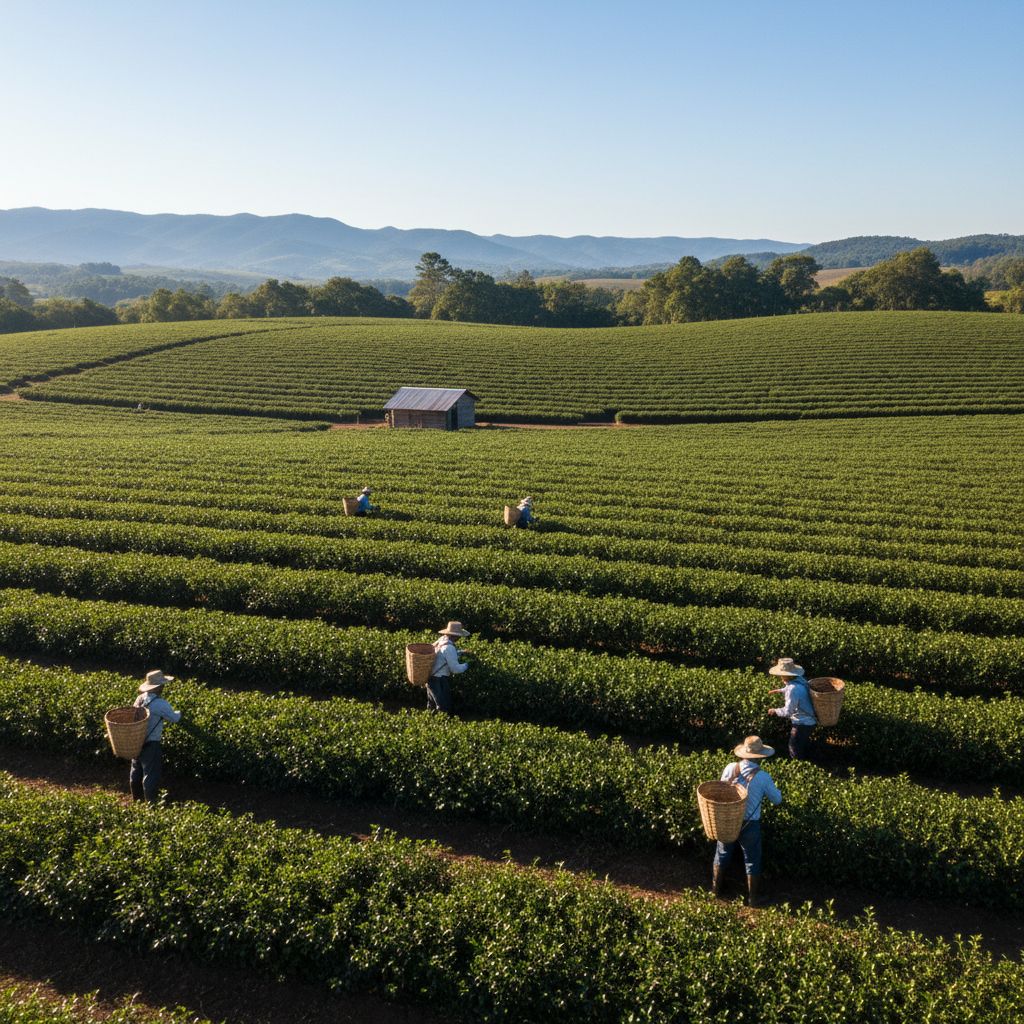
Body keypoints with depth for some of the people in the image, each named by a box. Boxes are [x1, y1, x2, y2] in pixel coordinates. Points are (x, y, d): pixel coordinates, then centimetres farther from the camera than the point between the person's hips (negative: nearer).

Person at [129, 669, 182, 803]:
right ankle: (150, 803, 7)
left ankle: (137, 800, 34)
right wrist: (179, 713, 15)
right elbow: (174, 718, -8)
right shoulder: (161, 704, -22)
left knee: (136, 772, 20)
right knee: (151, 775, 1)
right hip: (150, 744, -8)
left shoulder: (140, 698, -1)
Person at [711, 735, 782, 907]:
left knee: (722, 855, 24)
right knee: (752, 861, 17)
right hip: (749, 824, -3)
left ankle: (716, 888, 40)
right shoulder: (762, 777, -20)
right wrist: (770, 787, 14)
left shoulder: (730, 768, -14)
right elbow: (777, 799, -4)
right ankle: (752, 898, 30)